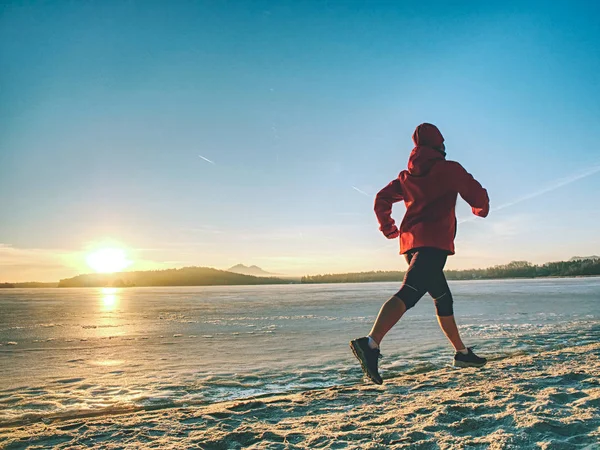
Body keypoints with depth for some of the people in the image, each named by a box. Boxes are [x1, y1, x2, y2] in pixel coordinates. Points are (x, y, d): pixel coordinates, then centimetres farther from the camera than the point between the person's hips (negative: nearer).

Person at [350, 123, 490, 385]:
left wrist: (387, 227, 28)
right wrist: (481, 210, 27)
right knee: (409, 293, -22)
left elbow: (381, 200, 14)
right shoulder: (449, 169, 3)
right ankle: (370, 343, -39)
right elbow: (477, 196, 5)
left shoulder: (406, 176, 18)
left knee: (443, 297, 19)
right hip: (435, 243, -7)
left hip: (411, 242, 8)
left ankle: (462, 353, 30)